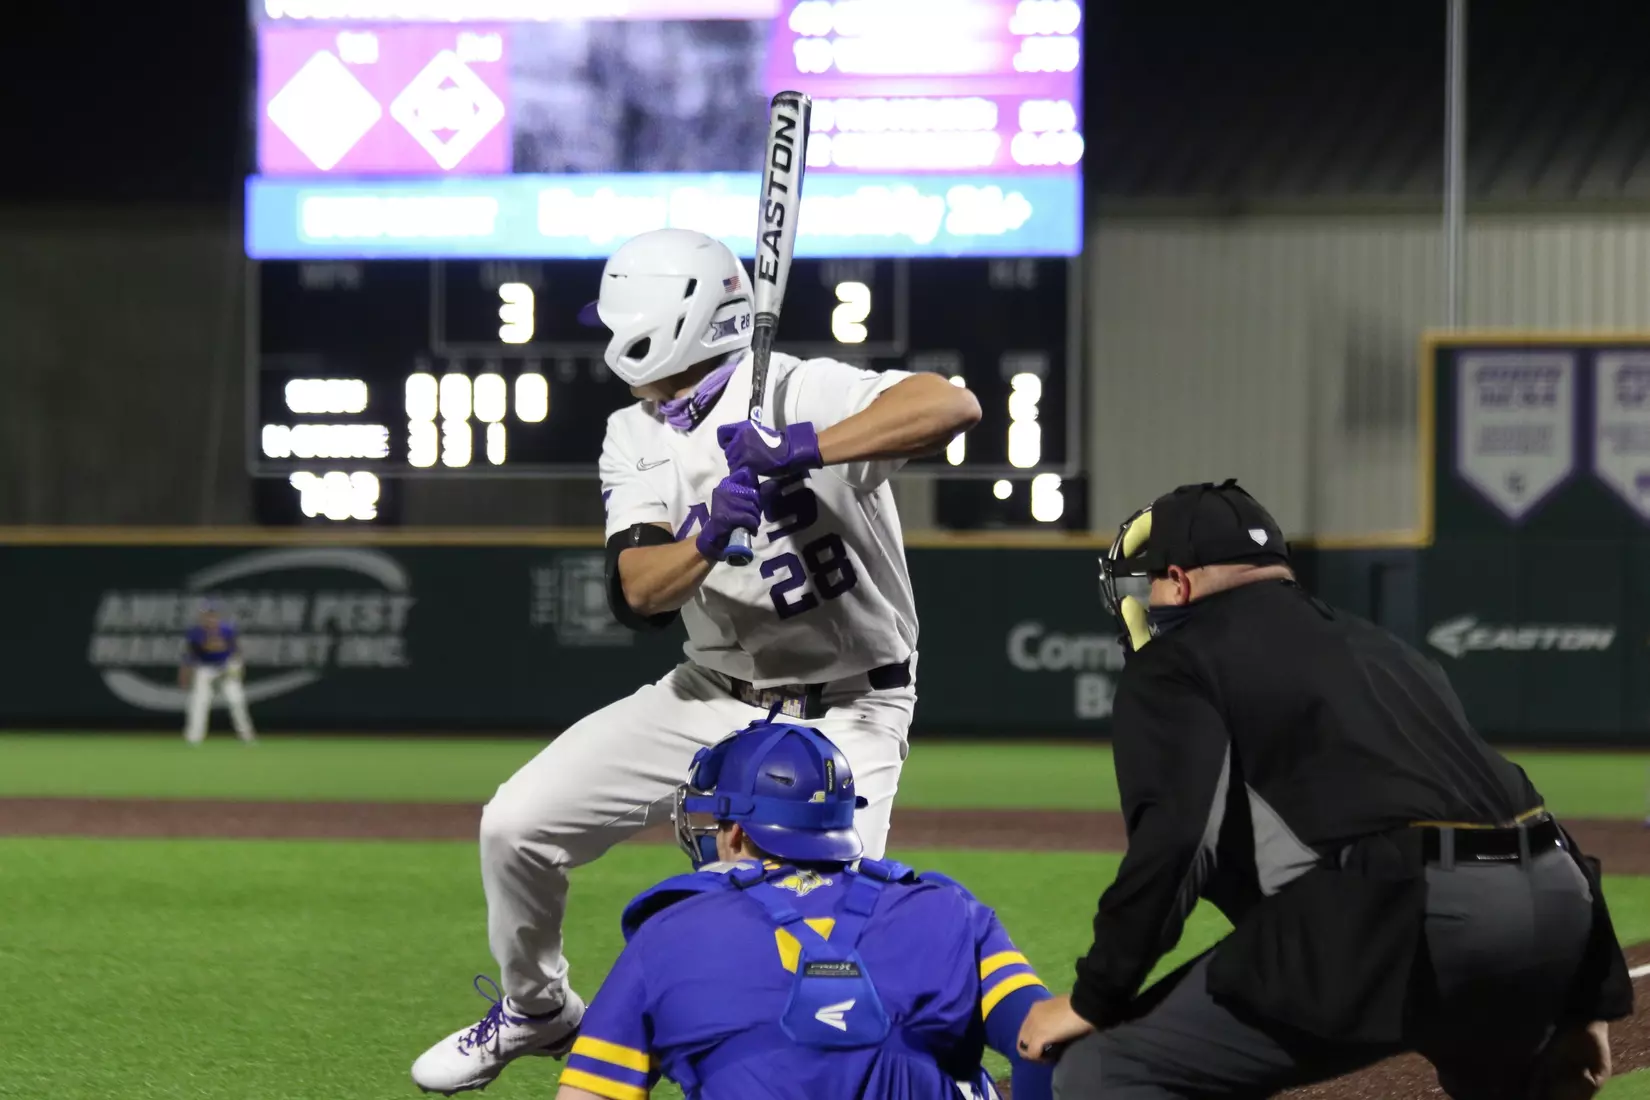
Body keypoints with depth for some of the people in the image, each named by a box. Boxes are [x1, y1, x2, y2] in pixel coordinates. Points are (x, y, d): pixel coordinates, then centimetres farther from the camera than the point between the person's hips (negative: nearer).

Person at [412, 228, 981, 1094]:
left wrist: (799, 448, -44)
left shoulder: (802, 395, -19)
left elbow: (953, 405, -37)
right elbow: (636, 593, -16)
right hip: (712, 694, 6)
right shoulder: (637, 439, -1)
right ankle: (536, 1010, 25)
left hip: (843, 715, -6)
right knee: (517, 825, -1)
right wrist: (710, 536, -36)